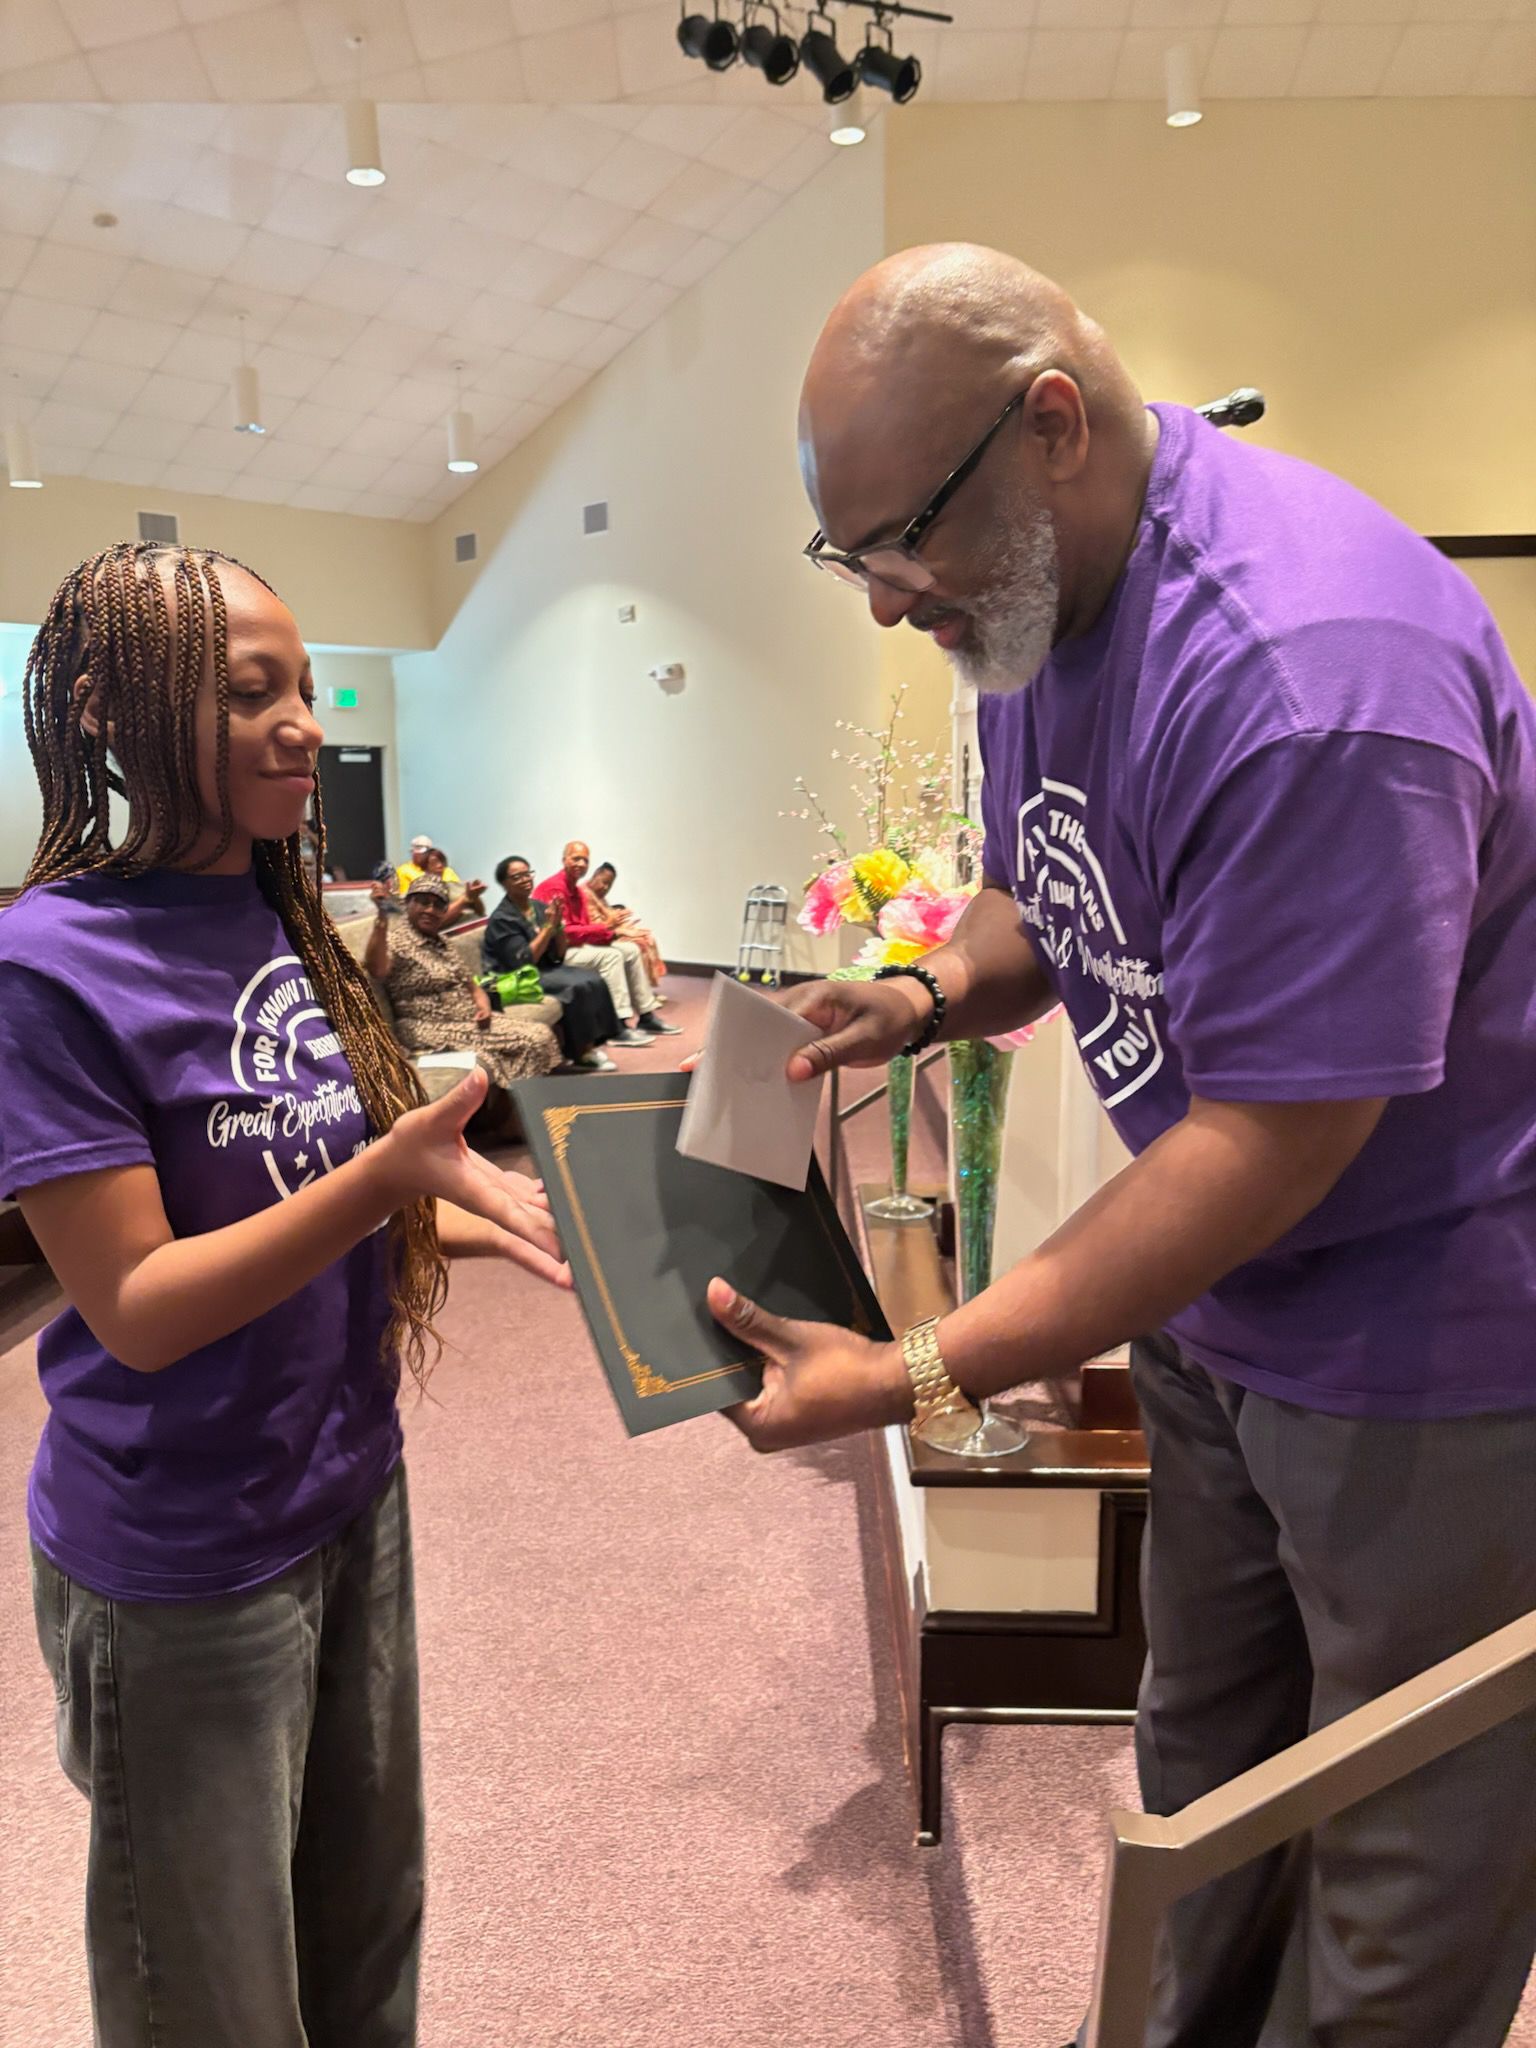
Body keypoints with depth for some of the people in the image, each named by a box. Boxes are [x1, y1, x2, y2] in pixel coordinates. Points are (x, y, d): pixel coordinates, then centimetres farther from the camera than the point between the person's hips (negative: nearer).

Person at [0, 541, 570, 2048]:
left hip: (352, 1494, 7)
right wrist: (382, 1177, -32)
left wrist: (461, 1216, -6)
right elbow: (136, 1307, -22)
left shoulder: (281, 920, 2)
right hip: (183, 1566, -6)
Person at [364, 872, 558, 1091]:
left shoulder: (441, 941, 17)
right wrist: (381, 917, -42)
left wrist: (483, 1007, -2)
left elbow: (471, 985, 21)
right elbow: (376, 971, -32)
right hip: (429, 1030, -8)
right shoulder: (396, 939, -9)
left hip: (468, 1020, 8)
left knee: (538, 1036, -9)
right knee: (480, 1062, -34)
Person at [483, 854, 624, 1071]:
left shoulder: (539, 907, 8)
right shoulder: (501, 918, -12)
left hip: (546, 969, 7)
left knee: (592, 979, -17)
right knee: (576, 987, -26)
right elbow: (524, 961, -20)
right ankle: (582, 1052, -16)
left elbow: (559, 956, 9)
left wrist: (558, 926, -10)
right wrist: (548, 926, -18)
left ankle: (592, 1045, -18)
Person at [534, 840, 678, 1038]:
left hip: (580, 944, 10)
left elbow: (584, 926, 10)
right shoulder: (554, 887, -17)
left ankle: (646, 1017, 5)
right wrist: (605, 927, -23)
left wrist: (611, 930, -11)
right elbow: (563, 932, -23)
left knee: (630, 950, 3)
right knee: (610, 955, -29)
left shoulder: (578, 890, 14)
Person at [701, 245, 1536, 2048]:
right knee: (1202, 1769, 24)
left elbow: (1274, 1139, -28)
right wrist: (935, 992, -9)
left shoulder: (1309, 667, -30)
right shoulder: (1032, 603, 0)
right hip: (1217, 1314, 8)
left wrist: (917, 1378, -25)